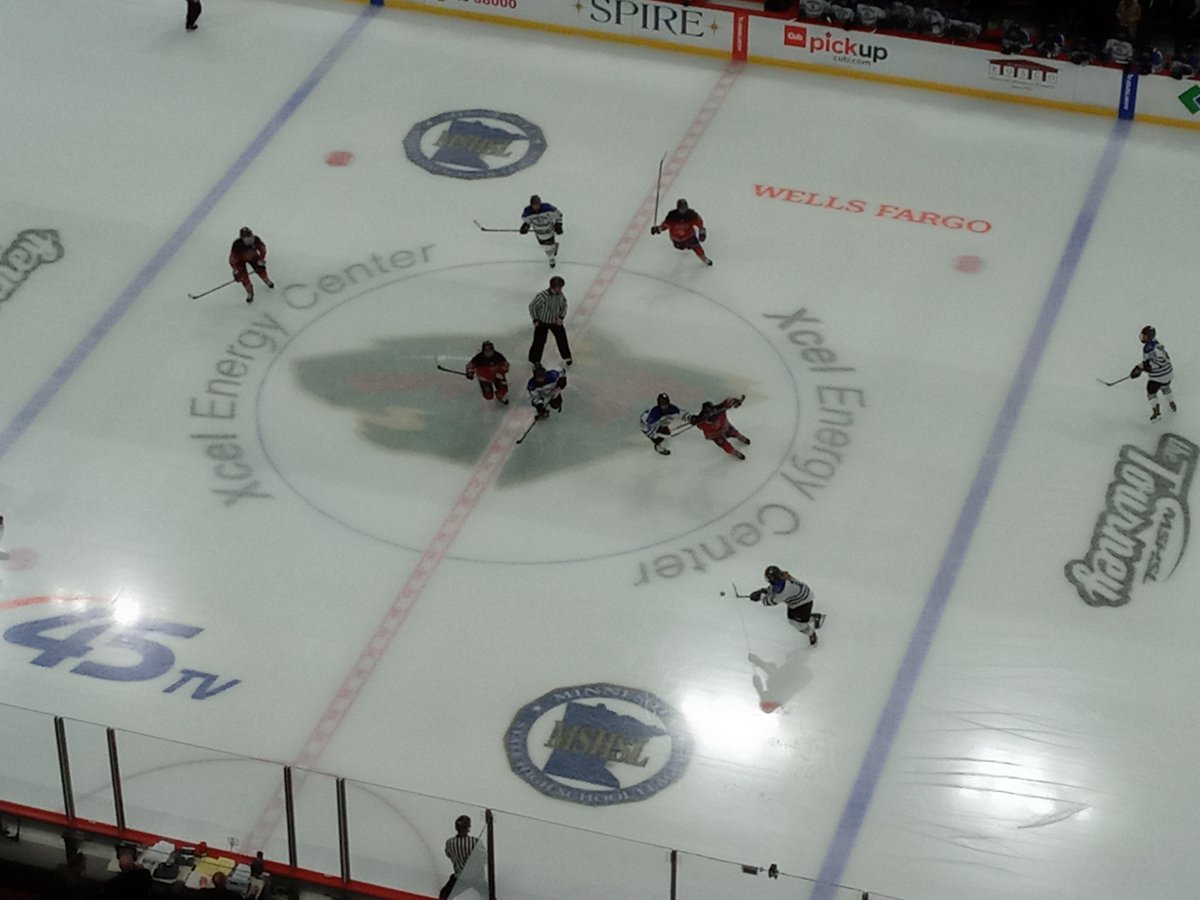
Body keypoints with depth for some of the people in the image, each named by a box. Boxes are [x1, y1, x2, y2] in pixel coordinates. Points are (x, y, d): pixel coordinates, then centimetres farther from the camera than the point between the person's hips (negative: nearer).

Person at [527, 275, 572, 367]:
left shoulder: (560, 295, -14)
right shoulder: (543, 296, -31)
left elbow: (564, 306, 4)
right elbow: (532, 306, -18)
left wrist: (561, 317, -9)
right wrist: (535, 320, -13)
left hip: (555, 321, 4)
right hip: (542, 322, -4)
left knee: (562, 338, 8)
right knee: (539, 341, 3)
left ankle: (566, 356, 31)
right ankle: (535, 359, 25)